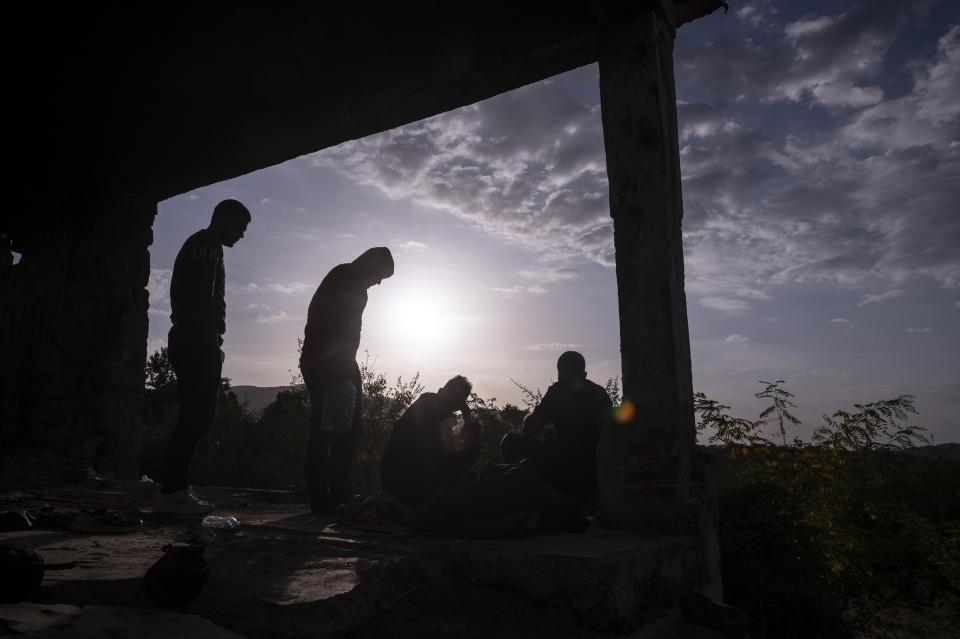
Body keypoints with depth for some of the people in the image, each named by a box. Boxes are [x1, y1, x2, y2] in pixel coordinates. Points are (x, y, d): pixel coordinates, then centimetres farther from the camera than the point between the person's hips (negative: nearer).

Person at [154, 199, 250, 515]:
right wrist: (212, 344, -20)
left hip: (191, 345, 11)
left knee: (195, 416, 10)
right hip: (198, 344, -11)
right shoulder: (206, 245, -5)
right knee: (197, 416, -11)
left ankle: (175, 488, 13)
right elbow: (201, 300, -18)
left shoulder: (199, 245, 27)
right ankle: (172, 491, -10)